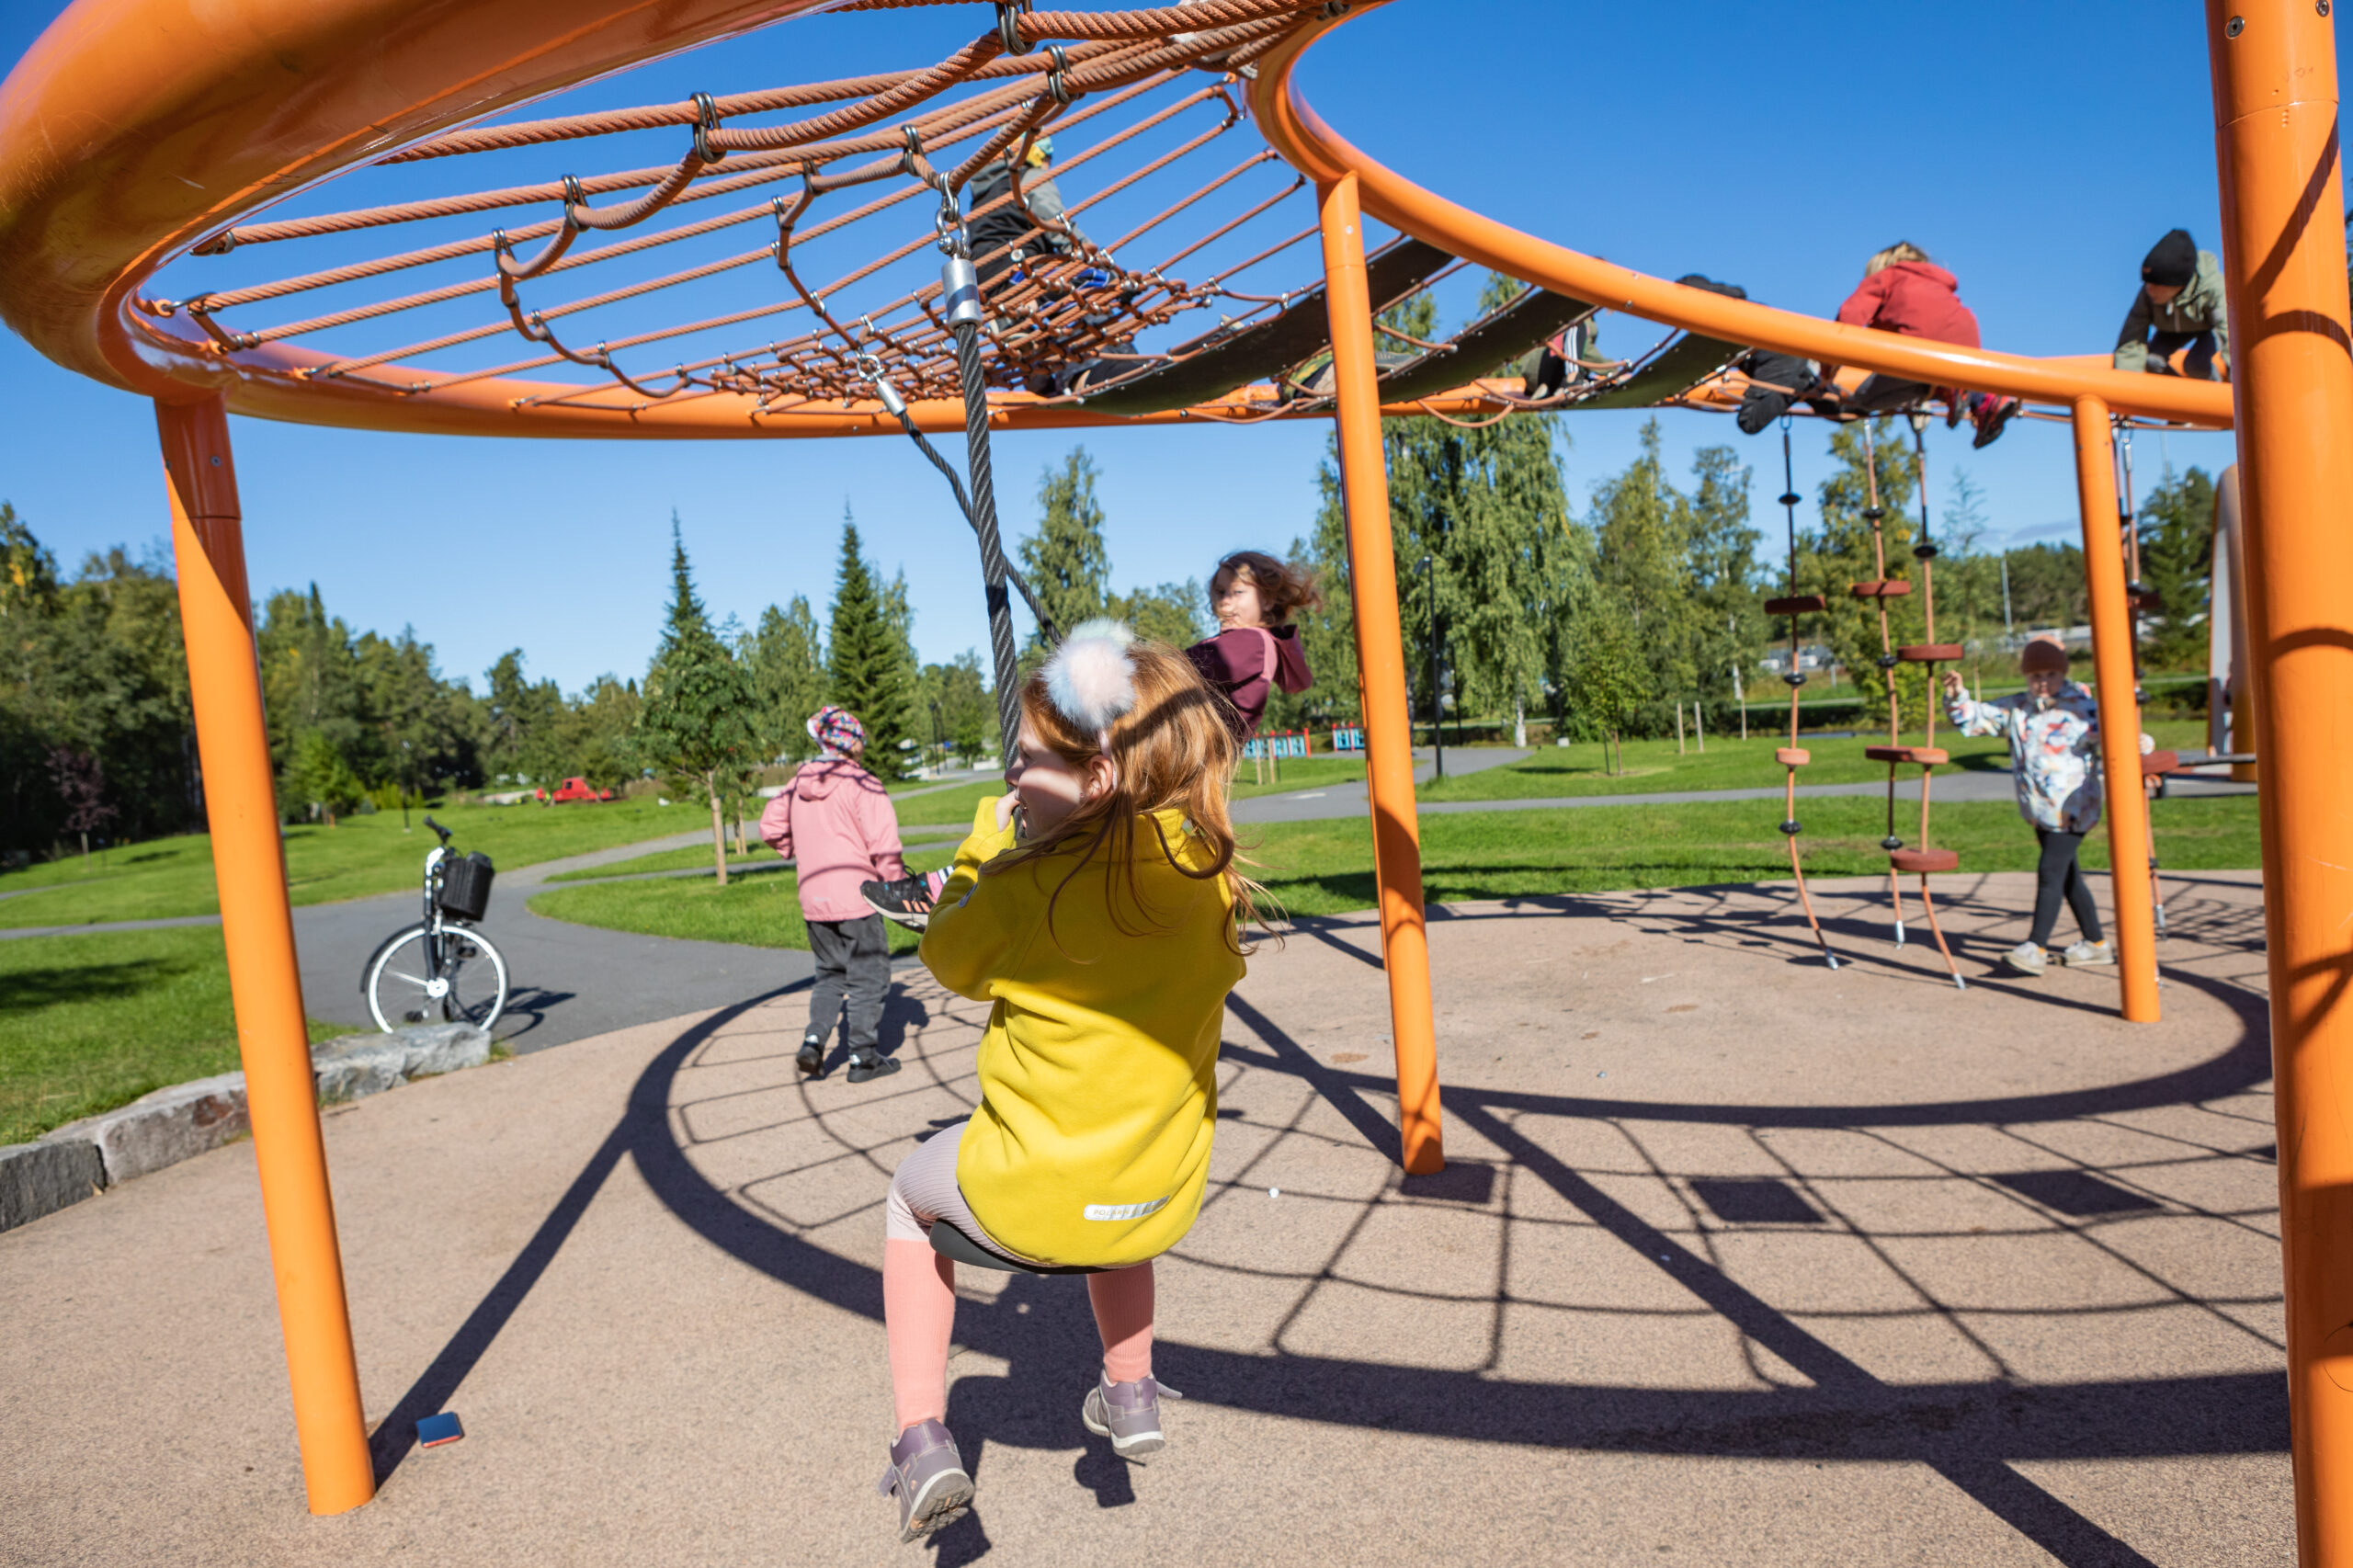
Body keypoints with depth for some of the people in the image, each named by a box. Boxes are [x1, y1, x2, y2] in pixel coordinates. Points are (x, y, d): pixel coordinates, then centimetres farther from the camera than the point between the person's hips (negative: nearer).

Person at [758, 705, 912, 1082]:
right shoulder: (861, 784, -12)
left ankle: (813, 1041, 6)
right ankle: (864, 1057, 12)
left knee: (829, 973, 21)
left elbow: (771, 829, 10)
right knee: (868, 974, 7)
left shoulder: (797, 784, 6)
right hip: (856, 897, -5)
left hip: (813, 899, 6)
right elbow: (883, 844, -15)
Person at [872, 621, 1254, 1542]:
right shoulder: (1209, 872, -9)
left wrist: (991, 840, 4)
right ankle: (1131, 1397, 45)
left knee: (911, 1192, 28)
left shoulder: (1029, 888, -23)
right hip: (1163, 1206, 5)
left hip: (1028, 1207, -4)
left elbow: (950, 961, -3)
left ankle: (923, 1441, 22)